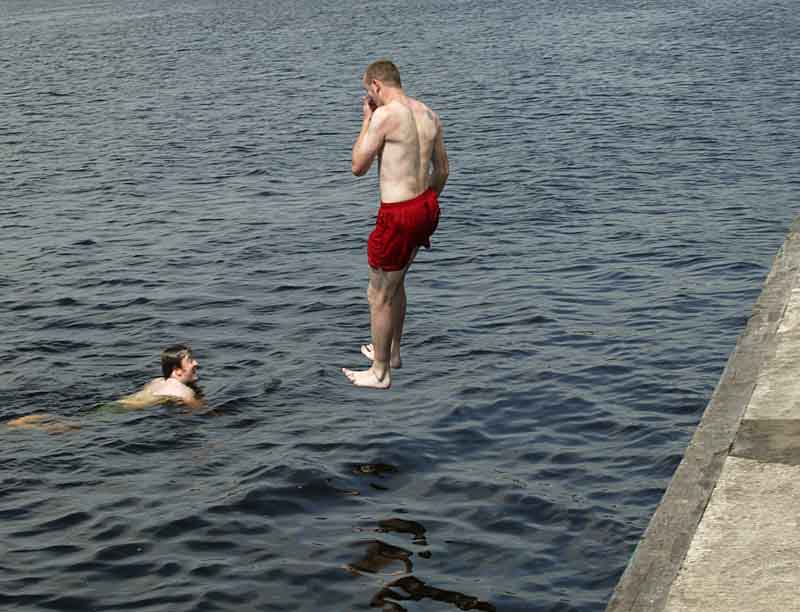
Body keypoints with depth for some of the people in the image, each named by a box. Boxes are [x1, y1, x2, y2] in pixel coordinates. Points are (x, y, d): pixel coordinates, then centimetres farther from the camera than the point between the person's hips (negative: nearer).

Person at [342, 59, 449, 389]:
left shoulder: (385, 115, -17)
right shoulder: (429, 115, 7)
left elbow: (358, 167, -9)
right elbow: (442, 170, 15)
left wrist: (367, 119, 0)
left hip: (398, 216, -8)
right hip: (427, 207, 8)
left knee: (379, 296, 9)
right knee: (395, 282, 28)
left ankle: (380, 373, 22)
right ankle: (391, 352, 44)